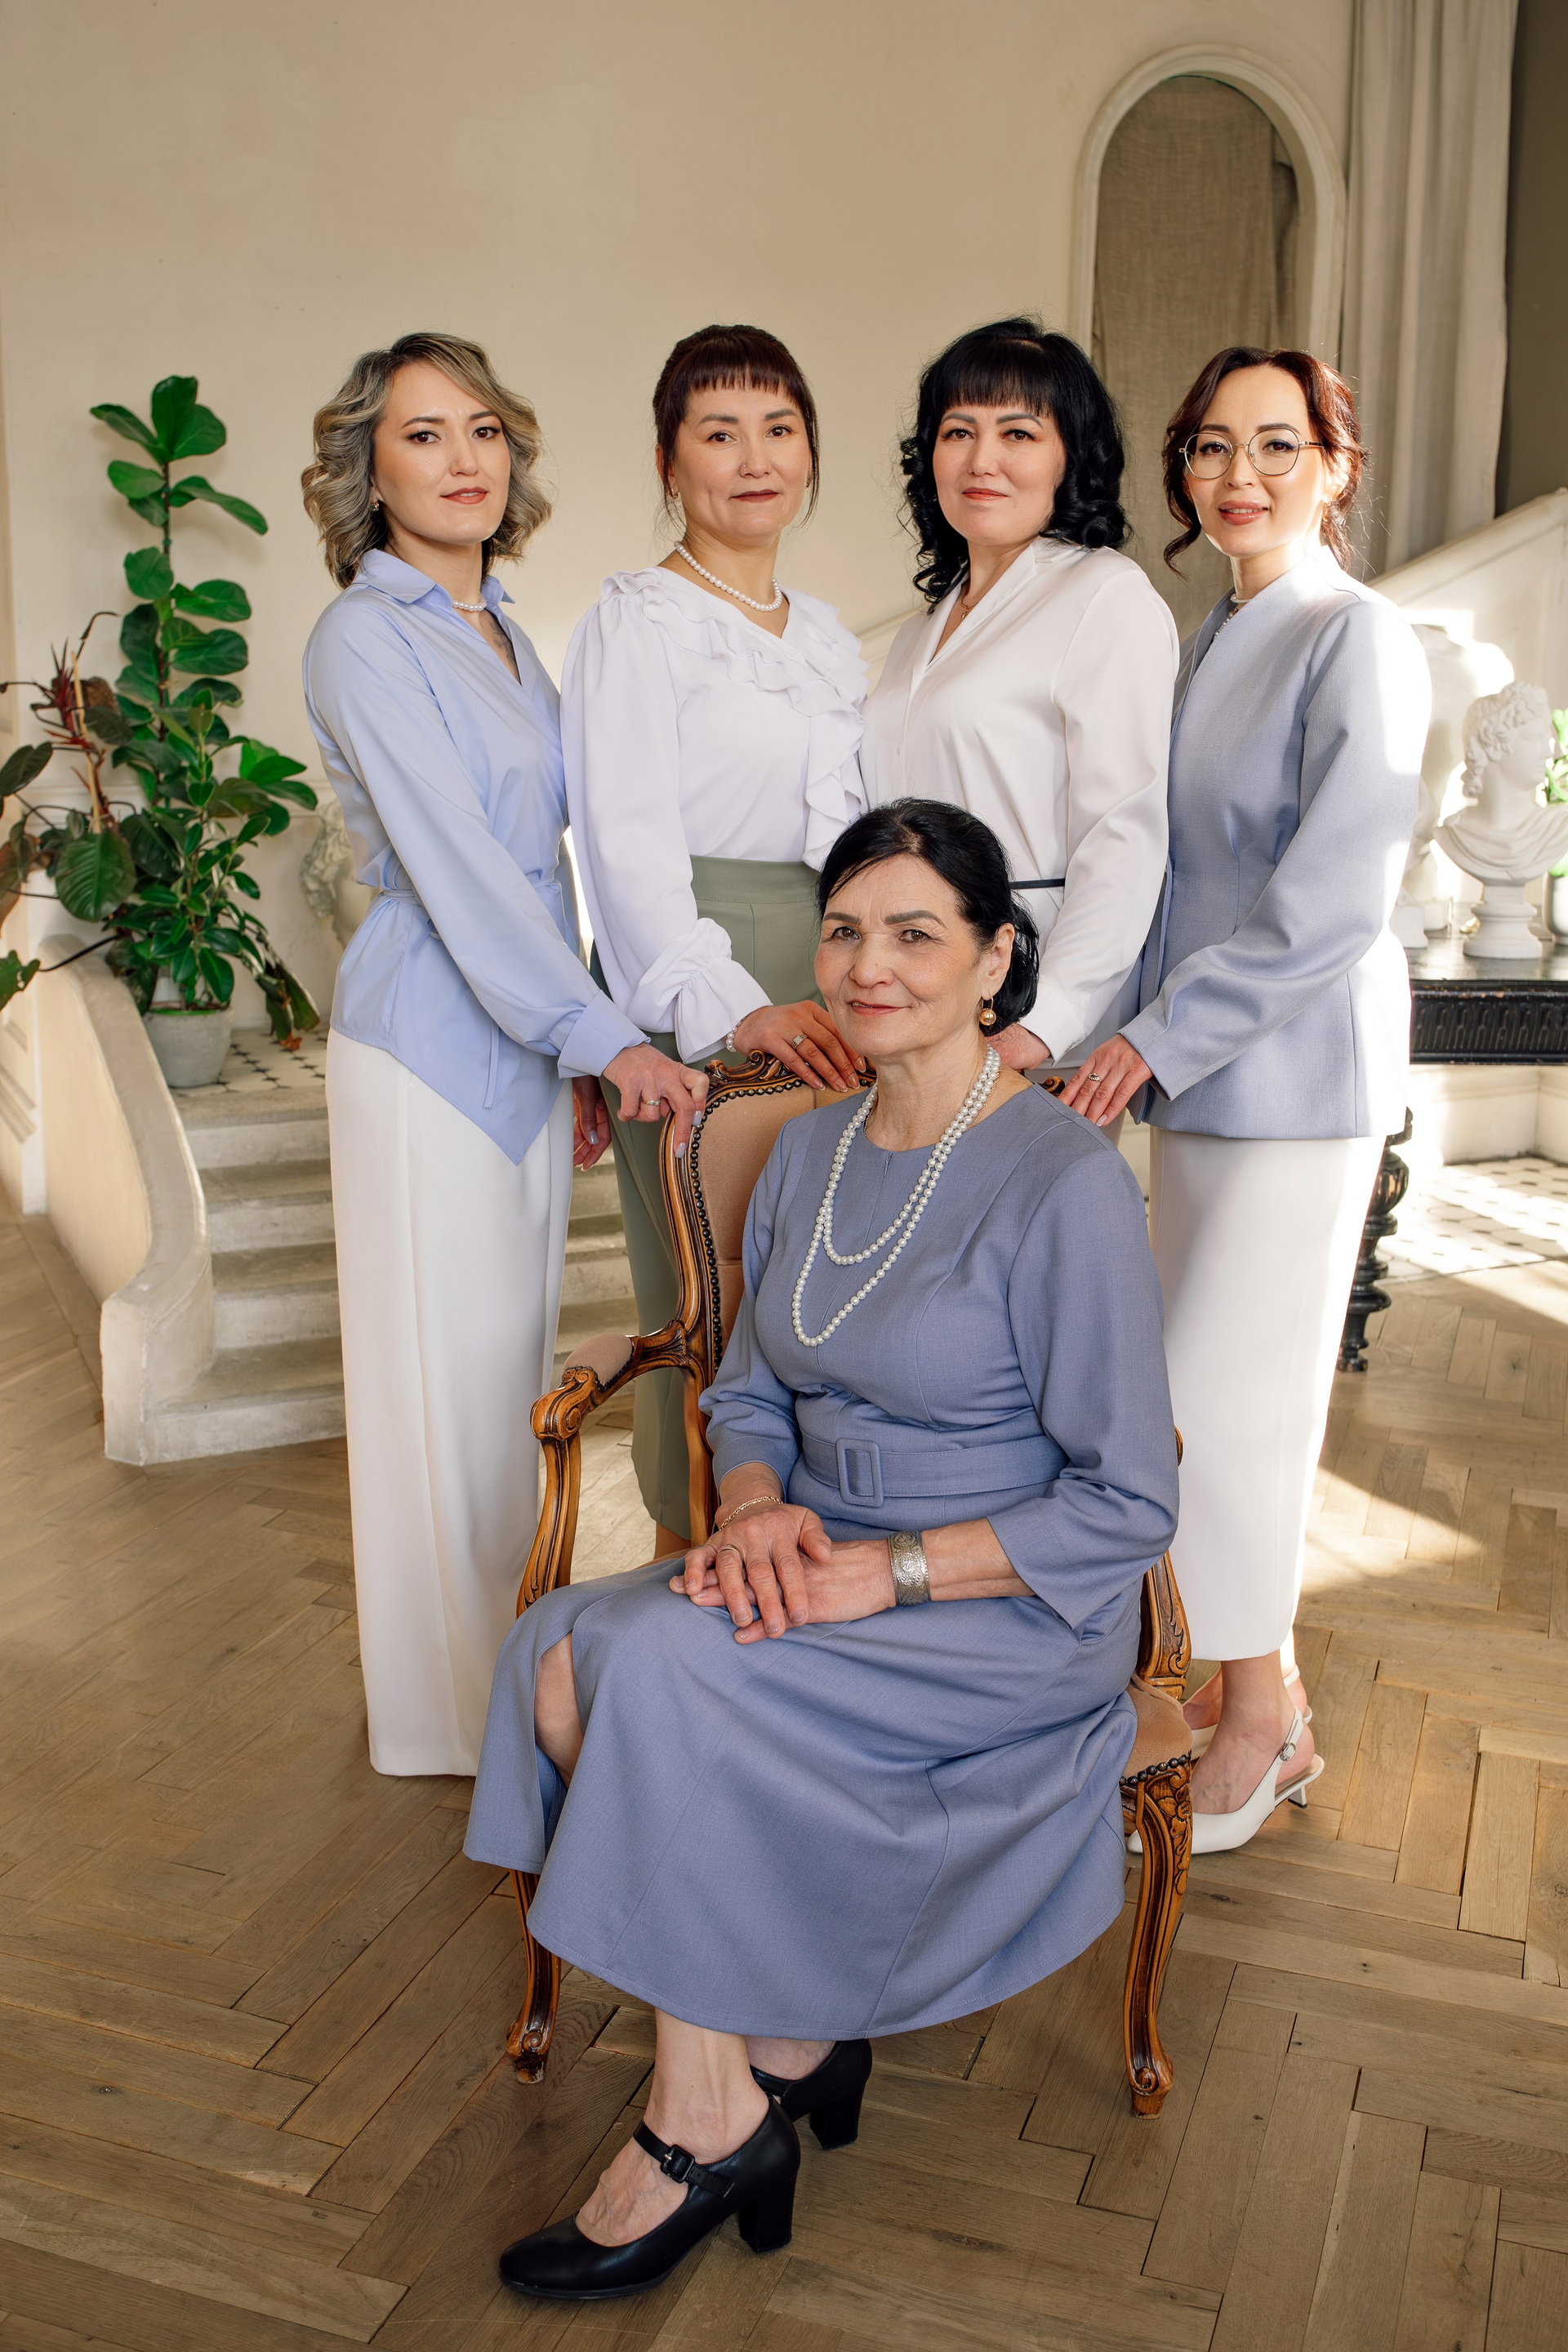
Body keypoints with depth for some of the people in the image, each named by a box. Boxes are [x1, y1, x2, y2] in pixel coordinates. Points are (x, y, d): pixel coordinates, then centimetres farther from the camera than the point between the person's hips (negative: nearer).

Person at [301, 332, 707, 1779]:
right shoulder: (365, 638, -10)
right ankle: (453, 1708, 16)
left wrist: (579, 1054, 14)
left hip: (528, 1038, 8)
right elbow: (453, 861, -18)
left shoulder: (506, 637, 14)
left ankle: (506, 1675, 28)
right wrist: (607, 1036, -22)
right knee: (447, 1370, 0)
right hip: (431, 1043, -8)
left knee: (518, 1359, 13)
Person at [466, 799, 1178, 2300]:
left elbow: (1126, 1507, -14)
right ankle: (789, 2038, -3)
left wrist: (884, 1571, -20)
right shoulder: (809, 1152, 7)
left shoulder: (1066, 1182, -16)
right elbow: (746, 1389, 15)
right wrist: (756, 1509, -8)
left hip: (1015, 1614, -6)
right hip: (822, 1564, 7)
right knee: (561, 1653, -19)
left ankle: (706, 2119, -5)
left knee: (659, 1664, -26)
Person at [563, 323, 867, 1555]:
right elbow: (628, 840, -13)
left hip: (820, 994, 6)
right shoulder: (638, 619, -1)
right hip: (691, 994, -6)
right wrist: (731, 1004, -25)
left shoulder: (827, 634, 20)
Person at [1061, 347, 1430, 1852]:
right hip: (1204, 1072, 8)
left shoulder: (1358, 639, -10)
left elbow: (1330, 898, -18)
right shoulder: (1211, 642, 16)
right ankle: (1261, 1688, 27)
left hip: (1299, 1076, -8)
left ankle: (1257, 1729, 15)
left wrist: (1164, 1035, -16)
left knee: (1226, 1392, -4)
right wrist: (1146, 1034, 8)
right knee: (1218, 1384, 12)